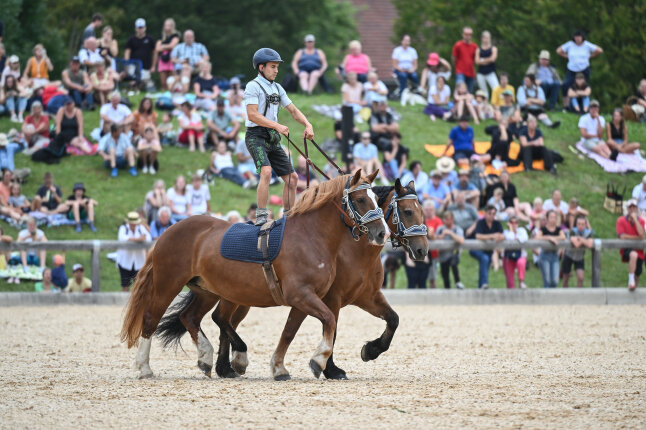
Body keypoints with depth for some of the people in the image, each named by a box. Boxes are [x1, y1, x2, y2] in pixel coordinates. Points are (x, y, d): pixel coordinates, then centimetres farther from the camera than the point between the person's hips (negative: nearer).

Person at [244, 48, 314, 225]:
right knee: (266, 171, -29)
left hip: (272, 139, 8)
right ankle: (261, 217, -27)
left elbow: (293, 110, 18)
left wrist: (308, 125, 0)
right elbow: (253, 115, -18)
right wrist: (277, 126, -26)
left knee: (292, 178, 6)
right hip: (256, 136, -8)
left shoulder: (277, 88, 17)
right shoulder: (253, 86, -7)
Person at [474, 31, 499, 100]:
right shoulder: (478, 50, 11)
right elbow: (477, 61, -2)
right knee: (484, 92, 7)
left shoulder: (493, 49, 6)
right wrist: (488, 60, -8)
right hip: (481, 73, 3)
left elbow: (492, 59, -9)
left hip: (490, 73, -2)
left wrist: (482, 60, -1)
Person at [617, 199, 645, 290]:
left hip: (638, 251, 4)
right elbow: (622, 237, -14)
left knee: (637, 276, 6)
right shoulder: (621, 220, -4)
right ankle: (631, 281, -33)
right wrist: (637, 237, -10)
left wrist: (635, 219, -15)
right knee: (633, 255, -39)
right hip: (626, 249, -4)